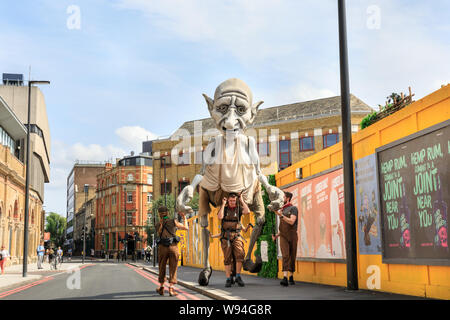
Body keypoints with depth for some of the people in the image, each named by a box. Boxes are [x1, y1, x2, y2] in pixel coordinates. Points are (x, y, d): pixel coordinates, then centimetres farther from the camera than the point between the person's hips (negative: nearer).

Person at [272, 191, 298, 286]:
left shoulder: (293, 208, 0)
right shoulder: (281, 210, 19)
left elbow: (291, 222, -15)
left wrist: (281, 215, -15)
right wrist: (276, 235, 9)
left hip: (292, 235, -3)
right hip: (283, 236, 3)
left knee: (292, 256, 5)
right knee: (285, 256, -13)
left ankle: (291, 277, 20)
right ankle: (285, 278, -26)